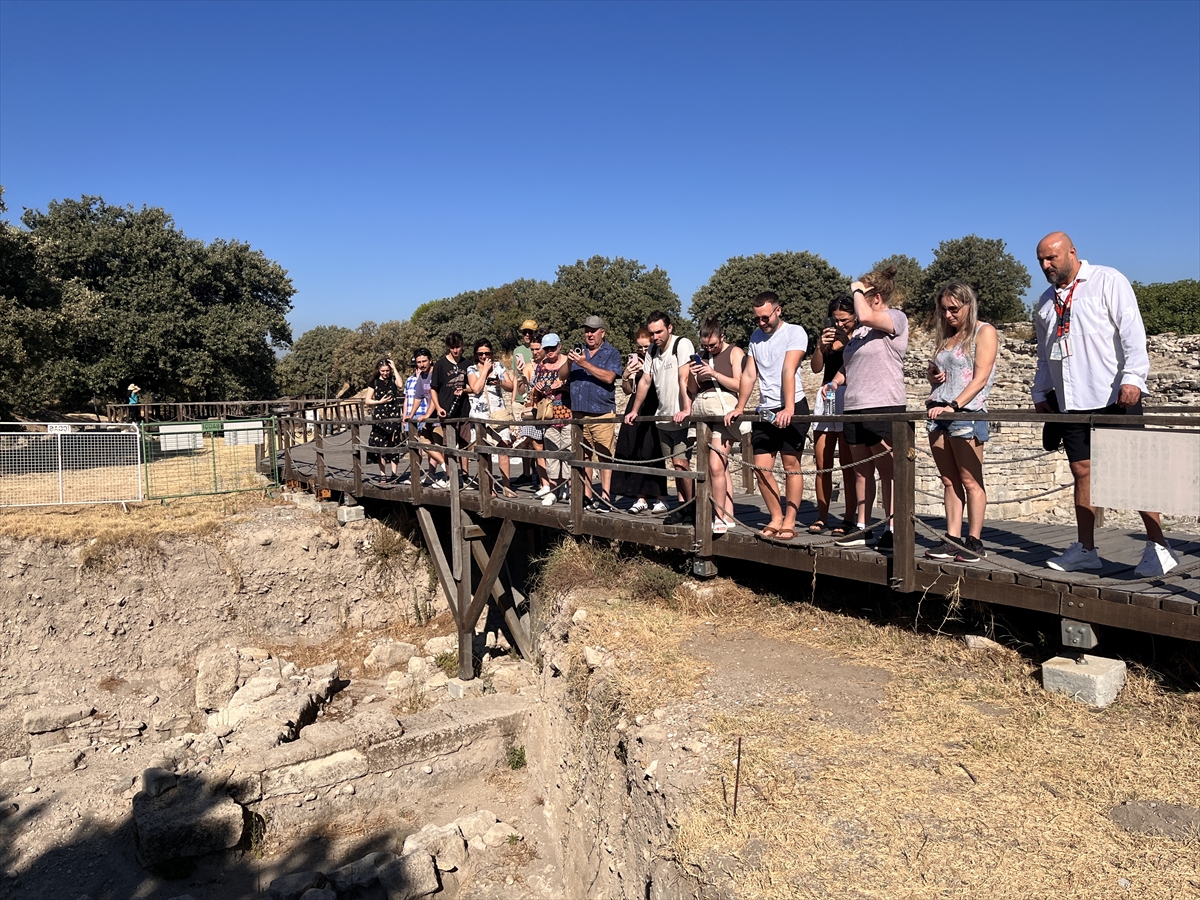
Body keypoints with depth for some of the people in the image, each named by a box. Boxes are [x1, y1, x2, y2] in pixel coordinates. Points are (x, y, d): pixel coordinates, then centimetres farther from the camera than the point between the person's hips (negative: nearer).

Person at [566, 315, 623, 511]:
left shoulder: (612, 353, 3)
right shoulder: (579, 351, 17)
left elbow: (609, 377, -13)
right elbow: (563, 376, 11)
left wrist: (586, 364, -18)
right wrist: (569, 363, -9)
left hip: (602, 413, -5)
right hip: (579, 412, 5)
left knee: (605, 456, -6)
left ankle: (605, 497, -4)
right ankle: (586, 496, 13)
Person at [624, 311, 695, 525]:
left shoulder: (682, 344, -12)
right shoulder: (653, 350, 11)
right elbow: (645, 382, 18)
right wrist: (635, 410, 19)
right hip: (663, 417, 7)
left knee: (680, 462, -12)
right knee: (676, 463, 10)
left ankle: (692, 508, -1)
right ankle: (682, 506, 17)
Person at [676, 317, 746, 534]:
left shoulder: (734, 353, 6)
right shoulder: (701, 357, 19)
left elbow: (739, 385, -4)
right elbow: (692, 390, 17)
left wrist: (714, 373, -12)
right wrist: (692, 376, -3)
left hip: (723, 409, -5)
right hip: (701, 411, 5)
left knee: (716, 466, -16)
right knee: (721, 468, 4)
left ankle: (720, 517, -9)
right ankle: (729, 517, 6)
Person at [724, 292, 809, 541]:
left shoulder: (795, 333, -6)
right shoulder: (756, 336, 13)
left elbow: (789, 371, -19)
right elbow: (749, 375, 12)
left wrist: (788, 408, -28)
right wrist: (739, 408, 5)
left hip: (793, 408, -6)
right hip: (765, 410, 6)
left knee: (791, 465, -4)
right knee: (761, 467, 2)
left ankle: (789, 522, 3)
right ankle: (776, 518, 13)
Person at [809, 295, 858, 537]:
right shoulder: (829, 336, 14)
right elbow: (816, 367, 3)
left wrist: (846, 340, -17)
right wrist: (821, 346, -15)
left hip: (849, 400, -5)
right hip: (826, 399, 5)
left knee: (848, 465, -5)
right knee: (822, 465, 4)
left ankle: (849, 520, 1)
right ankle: (821, 518, 11)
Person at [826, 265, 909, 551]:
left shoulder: (897, 318, -4)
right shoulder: (861, 327, 20)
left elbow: (865, 315, -25)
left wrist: (856, 289, -8)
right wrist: (835, 382, 9)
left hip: (884, 407, -8)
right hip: (854, 407, 8)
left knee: (887, 471, -3)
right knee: (861, 471, 10)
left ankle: (891, 530, 1)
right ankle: (862, 528, 16)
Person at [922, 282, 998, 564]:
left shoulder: (984, 332, -1)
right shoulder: (946, 336, 19)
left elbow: (980, 378, -11)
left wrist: (953, 406, -21)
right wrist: (933, 374, 5)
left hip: (967, 412, -7)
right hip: (938, 412, 7)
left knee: (970, 481, -3)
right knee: (949, 482, 6)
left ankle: (974, 542, 2)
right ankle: (952, 539, 9)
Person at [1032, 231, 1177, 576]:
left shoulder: (1108, 281, 0)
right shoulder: (1045, 302, 18)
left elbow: (1132, 331, -9)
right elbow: (1044, 354, 23)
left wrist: (1132, 377, -19)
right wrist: (1041, 393, 17)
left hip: (1114, 396, -5)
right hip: (1071, 402, 6)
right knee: (1082, 472, 7)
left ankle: (1158, 547, 4)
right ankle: (1086, 549, 14)